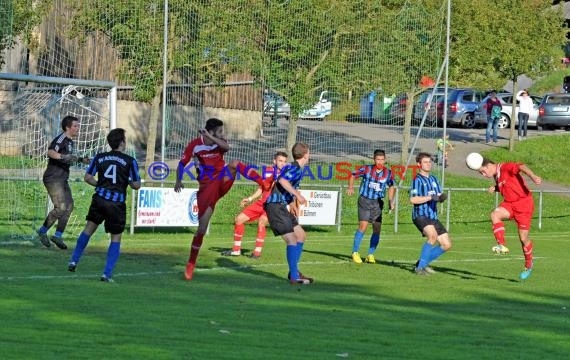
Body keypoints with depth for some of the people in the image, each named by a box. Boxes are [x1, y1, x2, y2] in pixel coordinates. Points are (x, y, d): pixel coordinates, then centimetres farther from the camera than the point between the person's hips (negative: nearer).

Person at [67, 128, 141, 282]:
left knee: (89, 228, 22)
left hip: (100, 198, 3)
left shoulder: (99, 157, 7)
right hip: (117, 203, -3)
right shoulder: (130, 161, -3)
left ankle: (74, 261, 21)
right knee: (116, 239, 9)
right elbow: (136, 185, -2)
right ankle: (107, 274, 1)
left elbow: (88, 177, 7)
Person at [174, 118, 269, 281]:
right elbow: (182, 164, 2)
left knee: (234, 164, -30)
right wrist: (178, 181, -13)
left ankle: (265, 185, -31)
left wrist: (209, 136, -28)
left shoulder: (220, 142, -2)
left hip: (222, 181, 2)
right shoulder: (194, 145, -7)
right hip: (206, 189, -2)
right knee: (202, 227, -7)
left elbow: (226, 147, -25)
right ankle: (191, 264, 8)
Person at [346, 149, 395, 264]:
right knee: (363, 226, -14)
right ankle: (355, 252, -2)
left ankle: (370, 255, 12)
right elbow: (353, 176, 4)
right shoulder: (366, 169, -7)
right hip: (364, 200, -3)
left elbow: (391, 186, 18)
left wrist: (391, 200, 8)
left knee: (377, 229, -1)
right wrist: (351, 187, -11)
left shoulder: (388, 173, 1)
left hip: (377, 203, 3)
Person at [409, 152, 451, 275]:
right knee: (433, 236, -33)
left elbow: (439, 196, 15)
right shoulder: (417, 180, -6)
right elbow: (413, 199, -17)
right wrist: (430, 197, -22)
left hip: (433, 217, 8)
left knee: (447, 245, 5)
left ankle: (423, 262, 19)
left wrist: (442, 197, -9)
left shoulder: (434, 180, 17)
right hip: (420, 216, -8)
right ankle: (420, 267, -23)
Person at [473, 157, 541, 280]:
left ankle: (528, 264, 21)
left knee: (523, 238, -1)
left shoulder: (505, 167, -14)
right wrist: (495, 188, 4)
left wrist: (532, 176, -49)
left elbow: (521, 167, -30)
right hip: (509, 203, 7)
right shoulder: (496, 176, 11)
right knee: (495, 214, -24)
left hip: (524, 202, -7)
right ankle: (501, 245, -27)